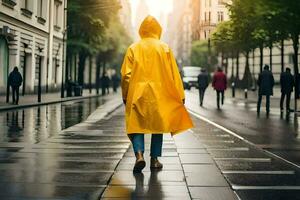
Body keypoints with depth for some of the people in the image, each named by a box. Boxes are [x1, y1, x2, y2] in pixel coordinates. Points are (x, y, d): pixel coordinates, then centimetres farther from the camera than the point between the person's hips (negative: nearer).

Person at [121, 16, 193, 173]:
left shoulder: (133, 48, 2)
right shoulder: (164, 48, 1)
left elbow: (126, 74, -1)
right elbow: (174, 74, 0)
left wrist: (125, 96, 8)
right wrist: (180, 95, 4)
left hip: (137, 94, 0)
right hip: (159, 95, 0)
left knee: (137, 125, 4)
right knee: (158, 125, 10)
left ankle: (139, 155, -16)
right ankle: (154, 160, 11)